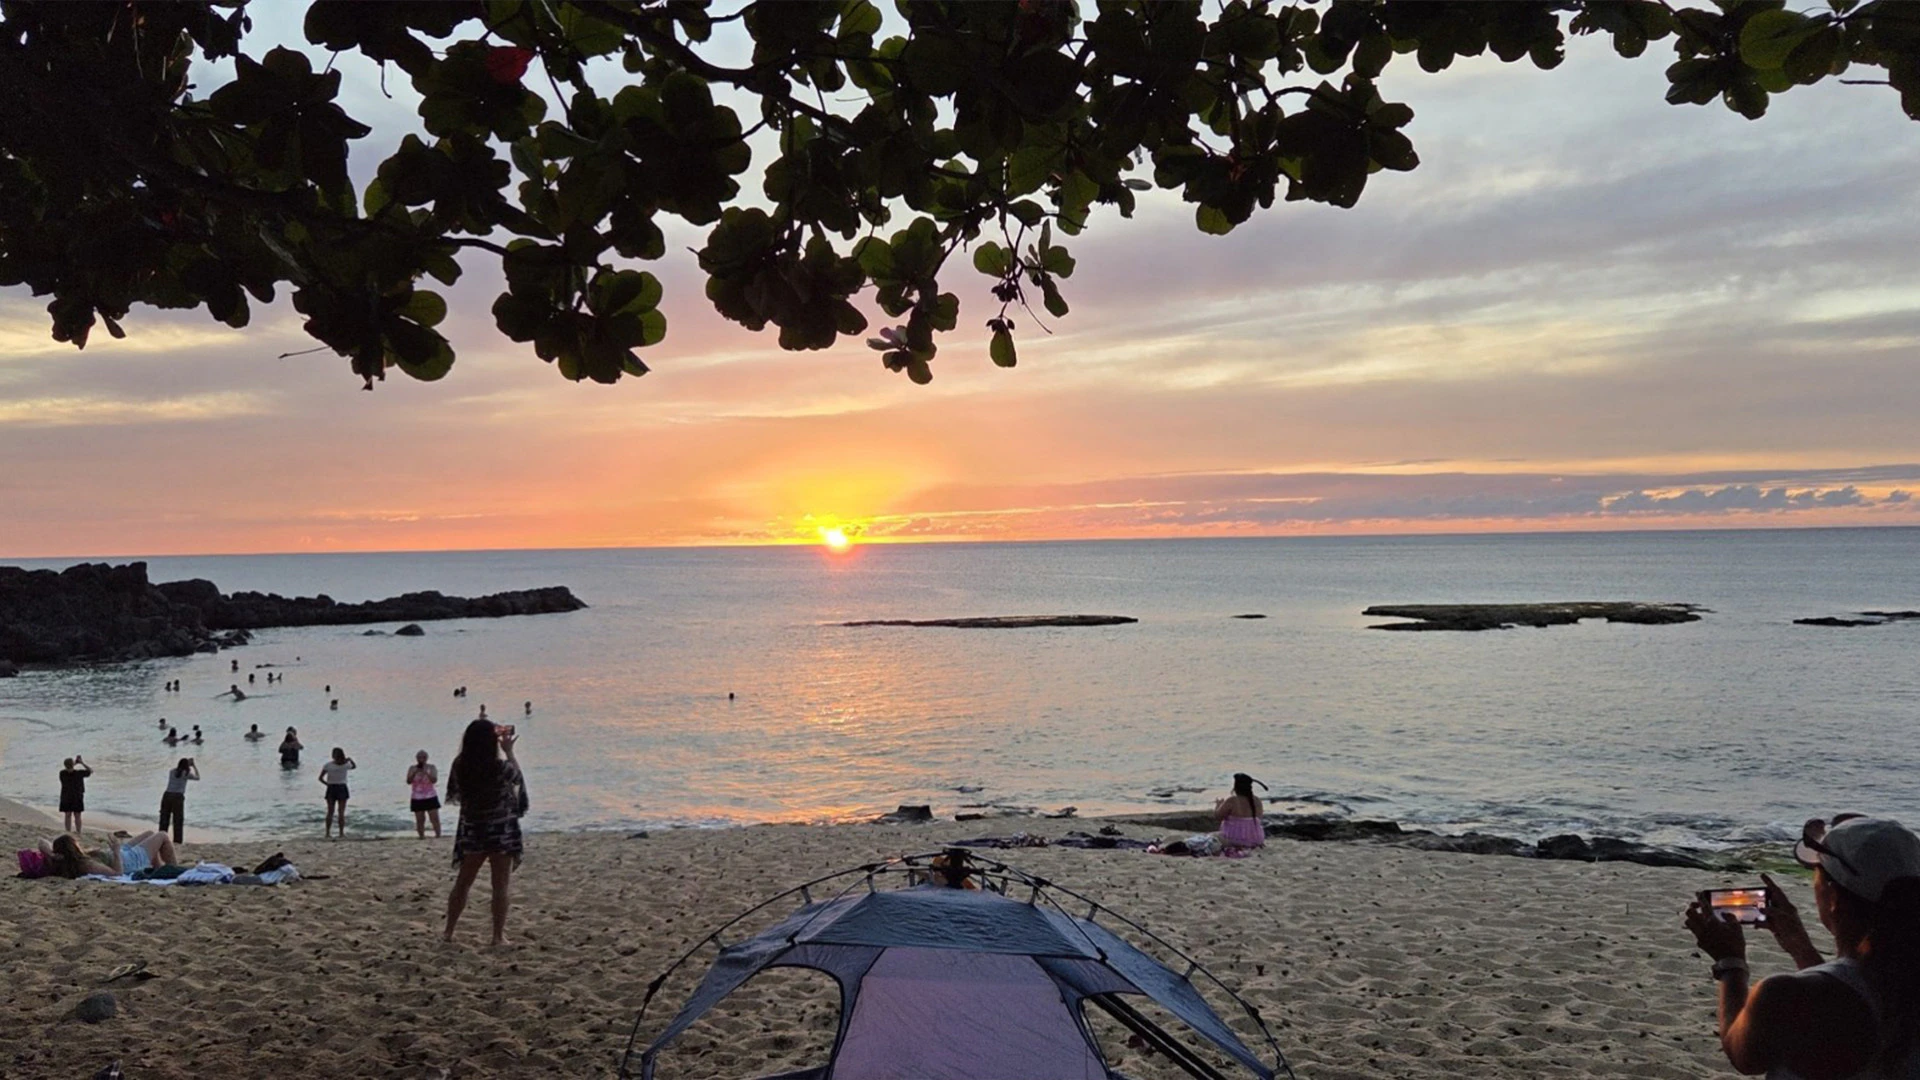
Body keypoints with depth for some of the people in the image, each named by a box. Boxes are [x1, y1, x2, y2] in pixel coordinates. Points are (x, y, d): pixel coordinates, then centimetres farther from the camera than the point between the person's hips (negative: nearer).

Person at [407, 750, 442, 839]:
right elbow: (408, 781, -6)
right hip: (417, 799, 1)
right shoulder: (412, 768, 4)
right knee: (420, 820, 1)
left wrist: (426, 772, -23)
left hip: (430, 797, -1)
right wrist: (415, 773, -20)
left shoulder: (431, 768, 0)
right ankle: (422, 837, 7)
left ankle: (438, 836, -6)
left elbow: (434, 780, -12)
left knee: (435, 819, -7)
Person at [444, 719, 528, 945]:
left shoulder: (460, 765, -10)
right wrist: (509, 750, 7)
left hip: (471, 831, 4)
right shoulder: (501, 768, -21)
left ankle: (448, 931, 25)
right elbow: (518, 777, -1)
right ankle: (499, 936, 10)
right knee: (500, 886, 6)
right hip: (501, 831, -4)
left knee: (462, 883, 18)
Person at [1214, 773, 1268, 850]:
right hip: (1255, 841, 5)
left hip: (1234, 841, -5)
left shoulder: (1231, 801, -20)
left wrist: (1217, 806, 10)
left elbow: (1217, 817, -9)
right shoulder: (1257, 800, -4)